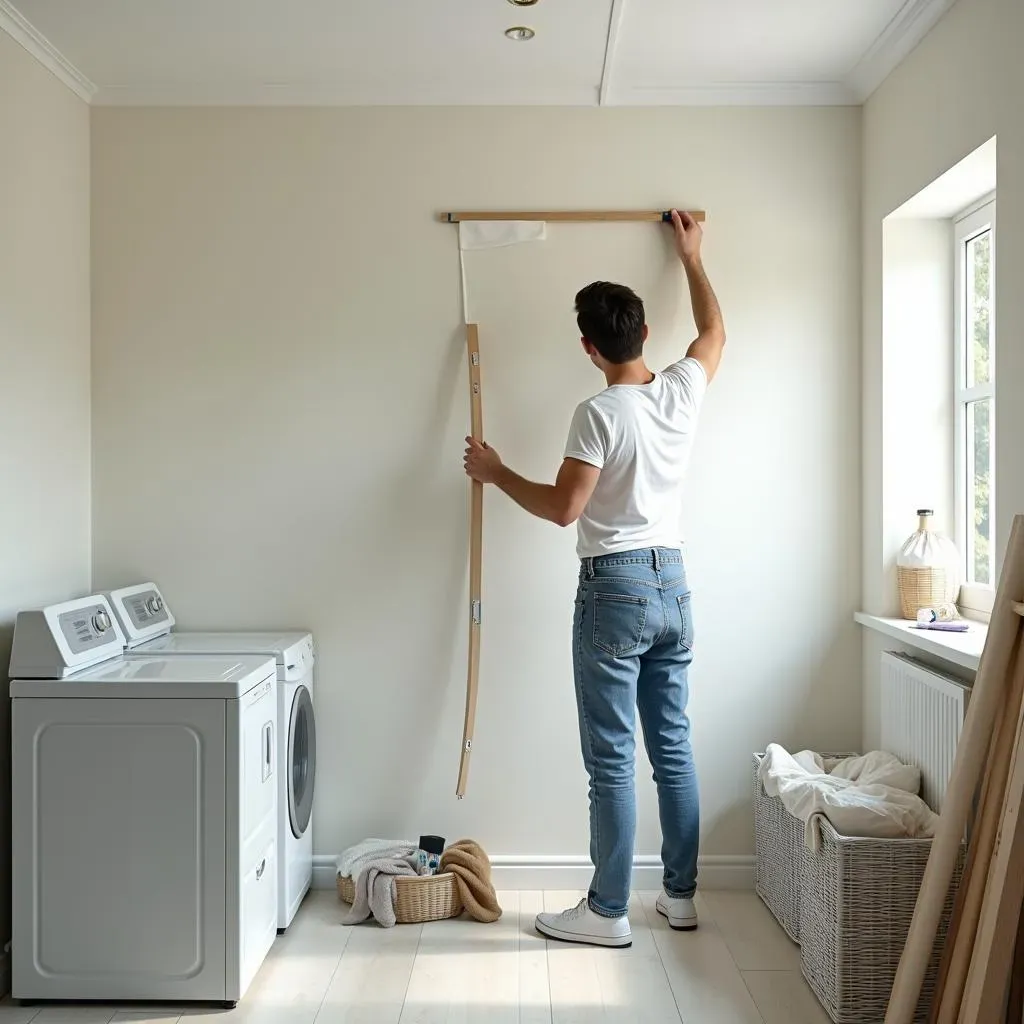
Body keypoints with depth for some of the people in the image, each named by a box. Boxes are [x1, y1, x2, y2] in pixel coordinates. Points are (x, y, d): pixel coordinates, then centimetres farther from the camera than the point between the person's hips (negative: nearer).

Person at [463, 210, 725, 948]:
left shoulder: (601, 414, -15)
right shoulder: (683, 391, 4)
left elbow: (564, 507, -17)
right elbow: (716, 332, 24)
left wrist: (496, 472, -2)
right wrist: (692, 257, 35)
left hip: (615, 588, -7)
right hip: (673, 584, 7)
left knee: (612, 760, 0)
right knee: (674, 748, 14)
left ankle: (608, 912, 10)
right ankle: (682, 895, 24)